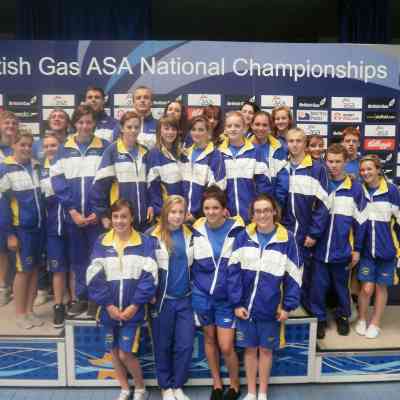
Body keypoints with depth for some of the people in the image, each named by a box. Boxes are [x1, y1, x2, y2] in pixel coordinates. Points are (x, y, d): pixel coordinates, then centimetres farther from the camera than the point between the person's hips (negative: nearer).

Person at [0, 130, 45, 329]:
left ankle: (29, 310, 23)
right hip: (21, 228, -5)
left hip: (39, 226, 5)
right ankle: (19, 314, 18)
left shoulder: (37, 166, 7)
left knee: (35, 268, 10)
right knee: (24, 269, 2)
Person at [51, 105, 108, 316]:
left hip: (98, 215, -2)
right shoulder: (64, 149, 7)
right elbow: (57, 181, 1)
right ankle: (81, 297, 26)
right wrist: (71, 210, -8)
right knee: (77, 258, 12)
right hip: (72, 215, 2)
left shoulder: (105, 148, 1)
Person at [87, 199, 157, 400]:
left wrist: (135, 305, -14)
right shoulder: (101, 243, -2)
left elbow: (149, 276, -9)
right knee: (114, 352, 15)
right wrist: (108, 304, -11)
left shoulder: (145, 242, -7)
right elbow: (94, 277, -4)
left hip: (132, 310, -3)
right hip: (108, 310, 3)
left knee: (125, 354, -2)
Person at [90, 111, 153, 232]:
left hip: (143, 217, 4)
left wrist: (151, 205, 3)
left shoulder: (144, 152, 10)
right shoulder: (112, 151, -5)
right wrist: (102, 214, -11)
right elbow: (100, 184, -8)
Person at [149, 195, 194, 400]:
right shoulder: (154, 237, -9)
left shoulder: (191, 235, 2)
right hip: (162, 299, -2)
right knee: (163, 346, 11)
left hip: (186, 299, 3)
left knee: (185, 346, 6)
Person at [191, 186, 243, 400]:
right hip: (202, 295, 3)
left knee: (226, 347, 0)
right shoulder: (196, 230, -3)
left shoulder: (236, 229, -11)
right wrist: (195, 286, 6)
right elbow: (189, 263, 9)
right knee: (209, 339, 17)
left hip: (227, 296, -3)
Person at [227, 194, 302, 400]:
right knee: (250, 349, 14)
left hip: (271, 307, -1)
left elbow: (293, 276, -3)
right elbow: (233, 271, -5)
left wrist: (288, 306, -6)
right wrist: (236, 303, -9)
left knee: (266, 349, 14)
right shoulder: (243, 237, -5)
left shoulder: (287, 239, -7)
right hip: (246, 305, 1)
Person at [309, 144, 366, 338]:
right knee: (318, 286, 7)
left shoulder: (355, 188, -4)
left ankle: (343, 316, 38)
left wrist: (357, 249, -1)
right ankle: (319, 318, 26)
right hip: (319, 248, 1)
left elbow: (360, 221, 0)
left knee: (341, 286, 16)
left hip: (342, 250, -1)